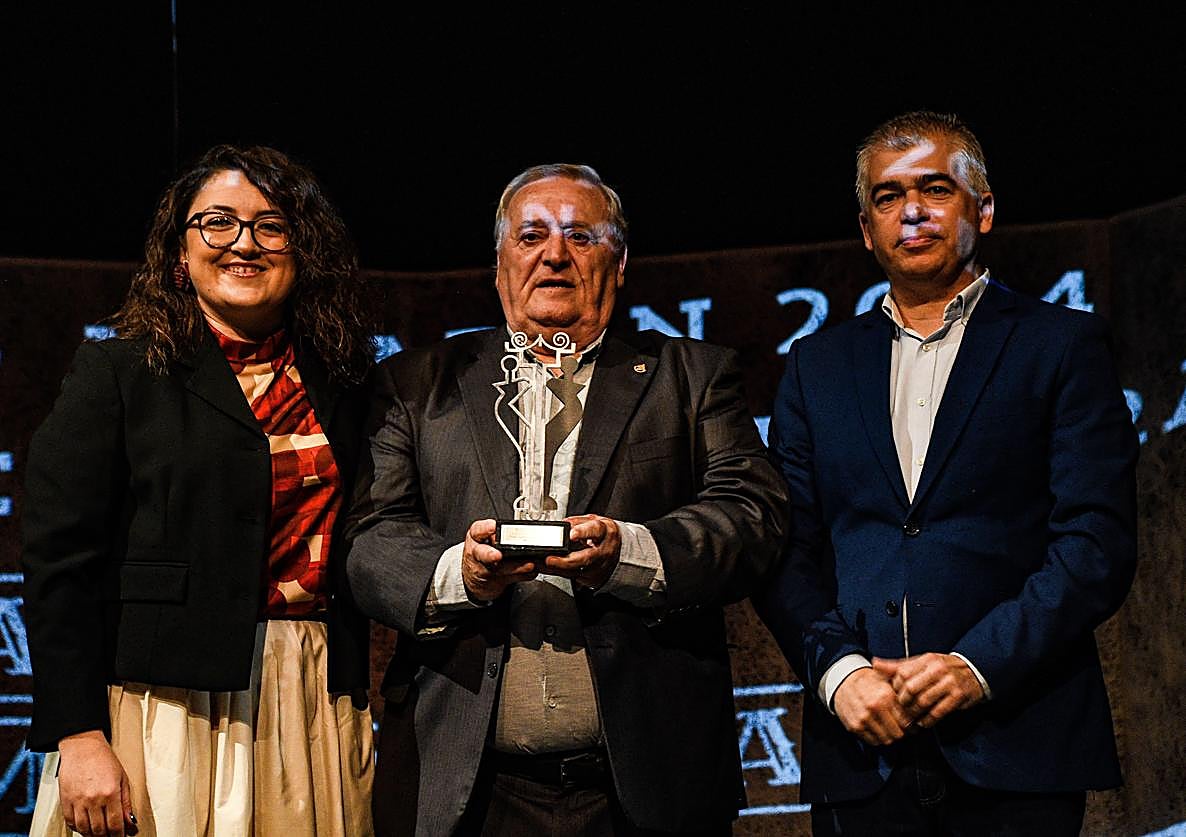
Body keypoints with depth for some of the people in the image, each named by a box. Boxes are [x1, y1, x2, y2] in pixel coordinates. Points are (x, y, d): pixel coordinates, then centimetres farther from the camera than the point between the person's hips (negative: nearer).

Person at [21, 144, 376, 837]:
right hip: (161, 701, -3)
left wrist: (359, 707, 5)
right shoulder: (117, 373, 1)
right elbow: (60, 563, -6)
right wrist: (78, 737, -14)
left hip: (314, 714, 4)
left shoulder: (344, 385, 11)